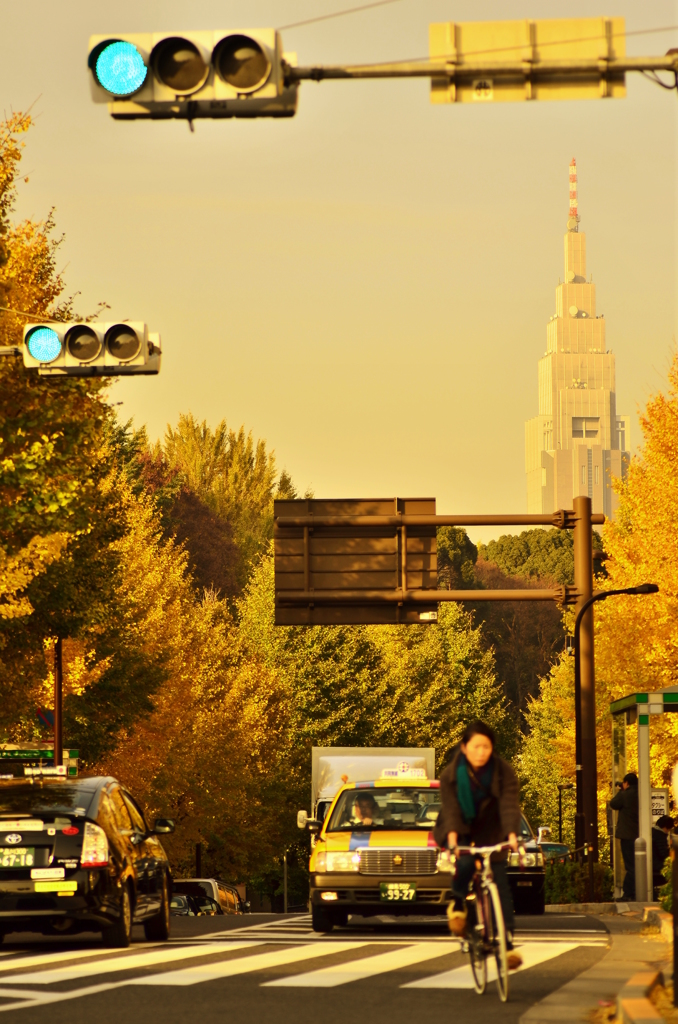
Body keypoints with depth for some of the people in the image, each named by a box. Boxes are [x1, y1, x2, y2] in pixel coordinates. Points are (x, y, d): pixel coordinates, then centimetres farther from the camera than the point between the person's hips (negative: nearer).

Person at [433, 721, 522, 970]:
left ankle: (507, 939, -9)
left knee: (499, 879, -10)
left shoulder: (503, 771, -15)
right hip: (461, 829, -1)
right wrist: (452, 836, -41)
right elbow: (450, 806, -24)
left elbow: (509, 804, -24)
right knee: (465, 863, -31)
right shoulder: (451, 774, -15)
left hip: (490, 830, 1)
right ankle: (458, 903, -1)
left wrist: (511, 834, -40)